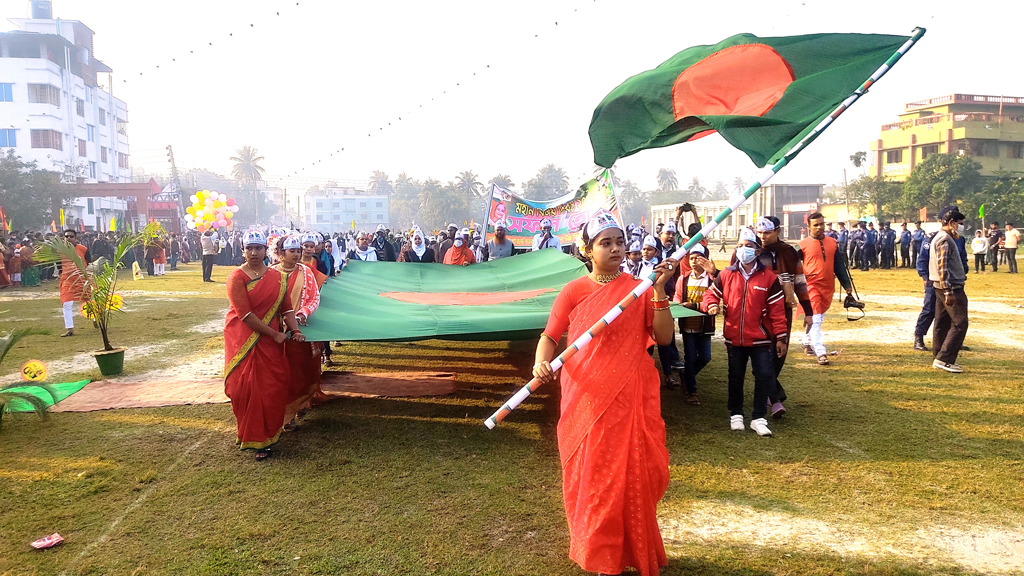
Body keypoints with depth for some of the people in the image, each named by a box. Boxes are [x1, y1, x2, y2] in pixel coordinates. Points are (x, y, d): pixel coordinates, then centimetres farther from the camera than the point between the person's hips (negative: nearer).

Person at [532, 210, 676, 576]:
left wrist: (659, 291, -11)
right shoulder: (573, 292, 1)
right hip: (585, 399, 0)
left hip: (632, 401, 0)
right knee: (590, 479, 9)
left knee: (632, 476, 6)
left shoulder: (639, 289, 3)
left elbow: (664, 337, -3)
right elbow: (550, 335, 1)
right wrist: (541, 365, -18)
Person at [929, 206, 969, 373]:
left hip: (941, 288, 11)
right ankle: (944, 359, -11)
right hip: (951, 287, -11)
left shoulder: (940, 237, 16)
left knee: (942, 323, 12)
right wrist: (948, 292, -24)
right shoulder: (945, 239, -15)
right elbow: (943, 267, -22)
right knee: (960, 323, -9)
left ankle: (939, 358, 17)